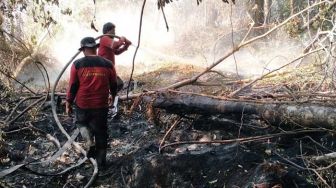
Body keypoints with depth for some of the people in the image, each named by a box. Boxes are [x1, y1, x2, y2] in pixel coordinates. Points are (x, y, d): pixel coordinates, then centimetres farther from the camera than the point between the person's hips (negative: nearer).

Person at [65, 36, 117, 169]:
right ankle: (101, 160, 22)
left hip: (82, 104, -1)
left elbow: (72, 86, -5)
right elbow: (113, 85, 8)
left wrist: (68, 103, 7)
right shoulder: (108, 64, -3)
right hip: (101, 106, 1)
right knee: (101, 132, 14)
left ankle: (89, 141, 3)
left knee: (81, 122, 28)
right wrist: (113, 95, 28)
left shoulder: (77, 64, -8)